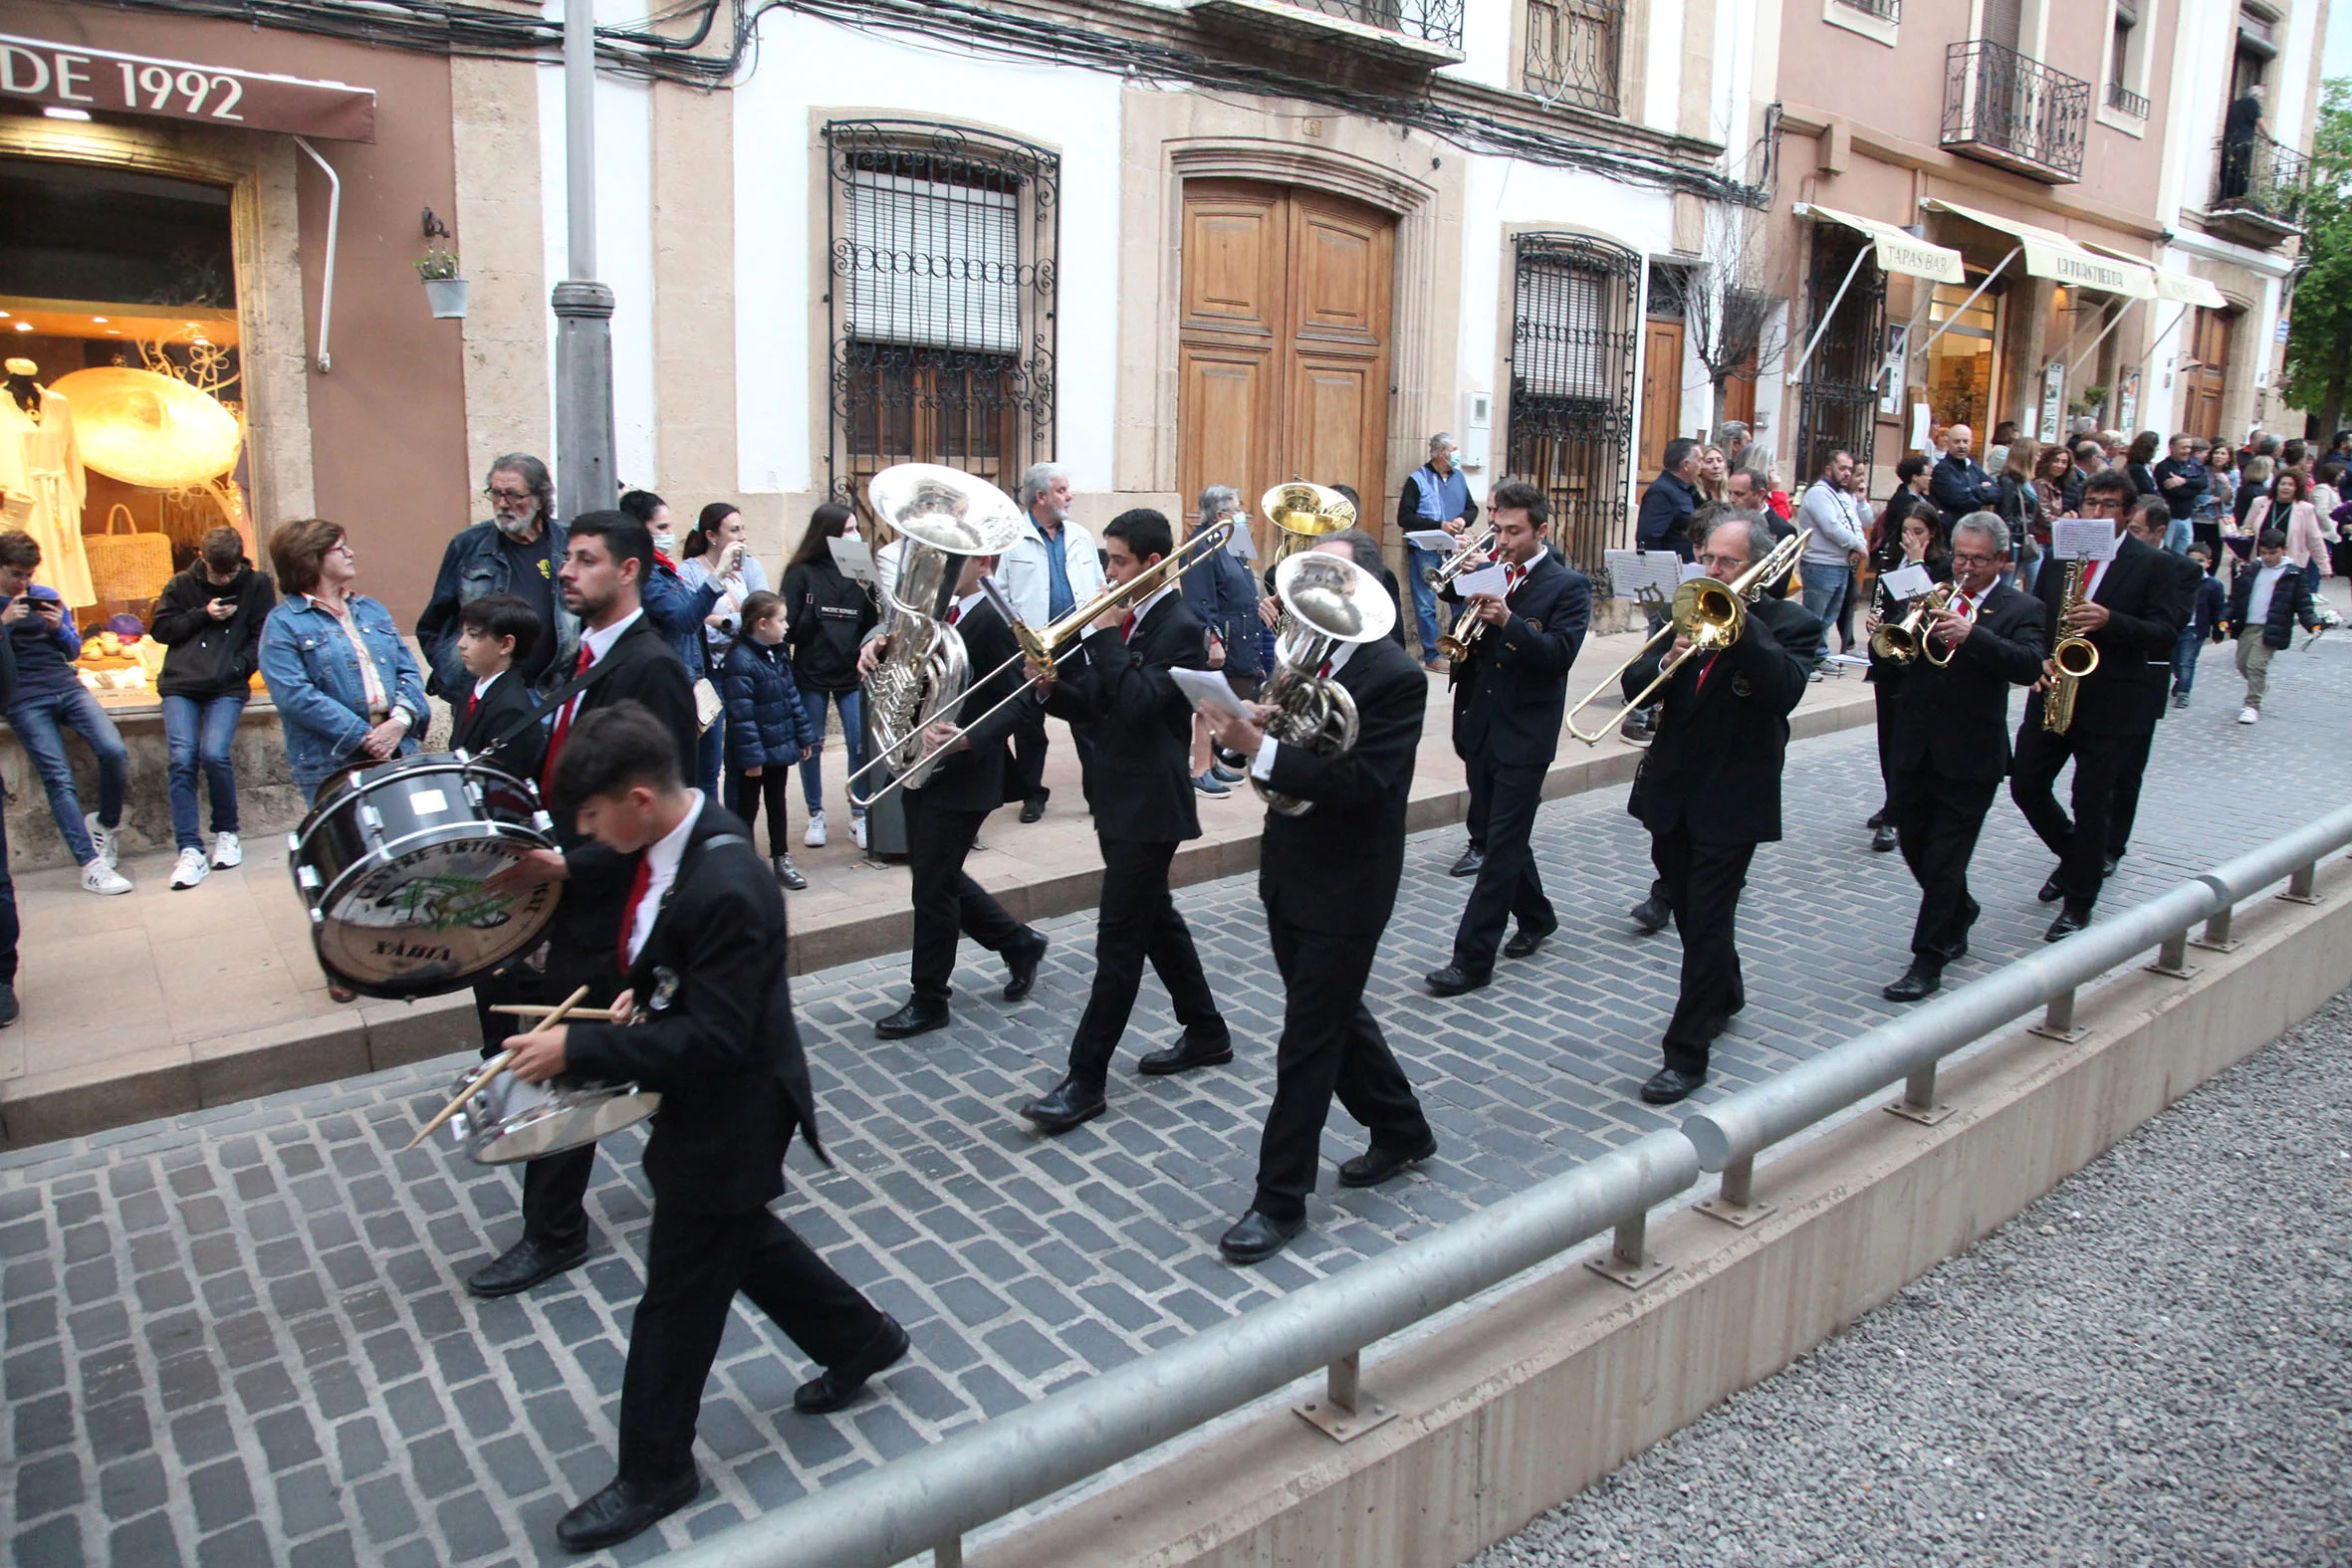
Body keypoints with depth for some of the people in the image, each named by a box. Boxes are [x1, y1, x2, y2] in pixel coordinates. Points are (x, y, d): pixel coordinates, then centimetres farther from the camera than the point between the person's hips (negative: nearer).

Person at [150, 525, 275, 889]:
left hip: (227, 688, -2)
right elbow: (160, 629, 11)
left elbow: (264, 638, 6)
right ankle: (190, 850, -13)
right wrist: (203, 614, -2)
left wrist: (237, 667, -7)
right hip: (180, 685, 2)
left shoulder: (257, 585, 9)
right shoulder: (181, 584, 13)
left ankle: (226, 834, 2)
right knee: (182, 759, -14)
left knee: (215, 754, -20)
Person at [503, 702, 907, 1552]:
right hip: (706, 1101, 9)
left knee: (678, 1293, 8)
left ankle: (653, 1474, 30)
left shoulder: (725, 887, -34)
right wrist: (645, 998, 1)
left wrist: (579, 1051, -28)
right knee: (741, 1239, 27)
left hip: (730, 1117, -9)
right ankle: (860, 1338, 47)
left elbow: (712, 1039, -31)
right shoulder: (675, 840, -4)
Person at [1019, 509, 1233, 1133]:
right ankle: (1206, 1033, 34)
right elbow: (1099, 707, 12)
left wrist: (1104, 637, -19)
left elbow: (1139, 701, -26)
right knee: (1156, 918, 19)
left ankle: (1085, 1079, -1)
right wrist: (1055, 687, -6)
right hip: (1120, 798, 9)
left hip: (1150, 805, -9)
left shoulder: (1180, 629, -14)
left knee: (1119, 939, -6)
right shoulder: (1126, 623, 11)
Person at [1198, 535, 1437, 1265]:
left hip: (1344, 888, -8)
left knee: (1308, 1041, 1)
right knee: (1335, 1015, 21)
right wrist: (1253, 725, -16)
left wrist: (1261, 748, -32)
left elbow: (1359, 781, -27)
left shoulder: (1396, 677, -17)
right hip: (1289, 875, 8)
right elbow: (1289, 752, 7)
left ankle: (1280, 1198, 14)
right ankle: (1402, 1130, 43)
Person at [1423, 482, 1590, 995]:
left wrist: (1507, 621, -30)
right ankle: (1535, 916, 39)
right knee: (1491, 835, 17)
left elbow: (1560, 653, -18)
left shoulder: (1568, 585, -6)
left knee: (1502, 847, -3)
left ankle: (1472, 958, -1)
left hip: (1524, 735, -6)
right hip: (1480, 726, 6)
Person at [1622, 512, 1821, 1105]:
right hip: (1671, 791, 6)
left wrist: (1739, 623, -26)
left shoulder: (1789, 624, -6)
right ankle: (1725, 995, 46)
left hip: (1732, 801, -5)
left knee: (1708, 924, -3)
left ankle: (1687, 1052, 5)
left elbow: (1784, 690, -25)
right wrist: (1668, 659, -19)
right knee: (1689, 914, 20)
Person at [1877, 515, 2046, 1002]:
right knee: (1915, 849, 15)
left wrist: (1970, 635, -33)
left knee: (1944, 863, -1)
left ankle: (1928, 962, 8)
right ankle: (1959, 914, 41)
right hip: (1913, 751, 4)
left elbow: (2029, 667, -20)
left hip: (1969, 758, -4)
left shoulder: (2020, 610, -2)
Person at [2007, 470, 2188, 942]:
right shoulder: (2058, 557, 10)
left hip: (2112, 704, -4)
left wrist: (2110, 621, -24)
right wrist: (2040, 659, -5)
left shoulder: (2153, 565, -2)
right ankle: (2075, 856, 33)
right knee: (2026, 785, 5)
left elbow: (2166, 632, -9)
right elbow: (2034, 616, 13)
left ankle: (2078, 905, 12)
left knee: (2091, 802, -1)